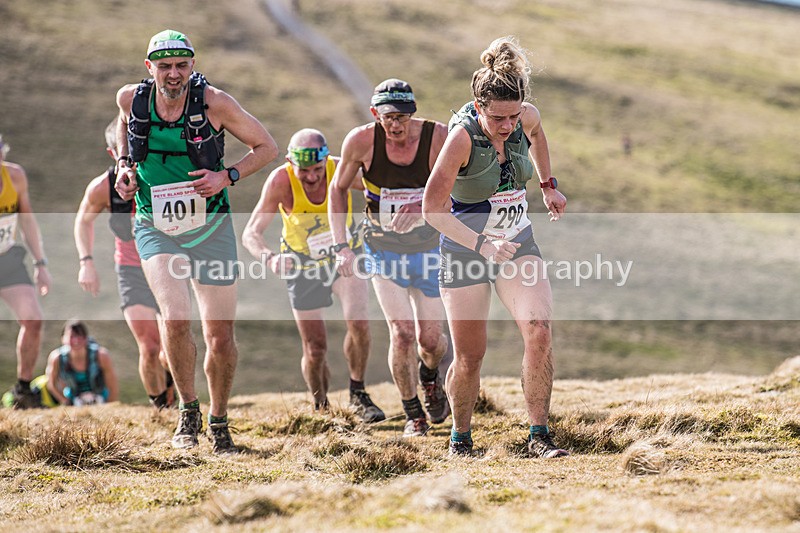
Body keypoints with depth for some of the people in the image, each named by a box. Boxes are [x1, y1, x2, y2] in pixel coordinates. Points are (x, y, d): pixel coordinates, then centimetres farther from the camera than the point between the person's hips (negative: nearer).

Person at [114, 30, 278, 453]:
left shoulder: (214, 102, -14)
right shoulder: (131, 99, -6)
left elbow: (267, 147, -4)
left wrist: (226, 176, -18)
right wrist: (125, 165, 4)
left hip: (211, 228, 0)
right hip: (156, 228, 1)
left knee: (220, 335, 2)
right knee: (175, 319, -22)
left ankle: (219, 422, 26)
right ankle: (188, 410, 2)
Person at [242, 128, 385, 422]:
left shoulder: (341, 170, -26)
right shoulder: (281, 181, -28)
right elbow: (251, 233, -28)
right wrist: (269, 257, -50)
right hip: (303, 265, 0)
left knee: (358, 322, -22)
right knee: (315, 350, 2)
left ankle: (358, 394, 0)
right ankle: (321, 407, 30)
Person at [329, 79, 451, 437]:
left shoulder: (438, 137, -18)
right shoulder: (361, 141, -15)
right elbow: (338, 189, 0)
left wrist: (420, 210, -35)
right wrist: (341, 245, -7)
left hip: (429, 247, 1)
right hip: (383, 249, 0)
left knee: (430, 339, 3)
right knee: (402, 333, -13)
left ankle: (430, 376, 41)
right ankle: (413, 415, 8)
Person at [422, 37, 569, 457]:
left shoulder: (527, 118, -9)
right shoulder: (462, 136, -25)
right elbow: (432, 209, -25)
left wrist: (548, 185, 22)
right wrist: (482, 244, -31)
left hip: (517, 243, 4)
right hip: (466, 249, -4)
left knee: (539, 332, -17)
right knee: (470, 357, 1)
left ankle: (539, 436, -11)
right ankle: (460, 438, 25)